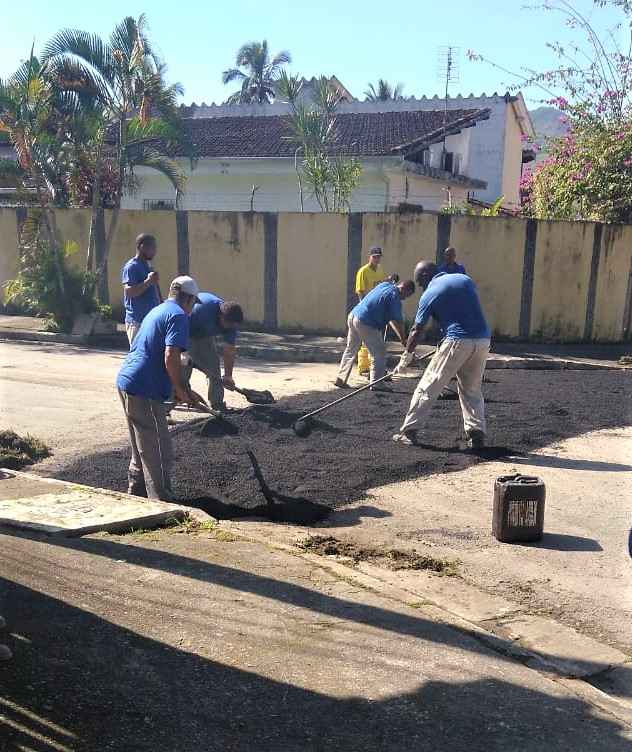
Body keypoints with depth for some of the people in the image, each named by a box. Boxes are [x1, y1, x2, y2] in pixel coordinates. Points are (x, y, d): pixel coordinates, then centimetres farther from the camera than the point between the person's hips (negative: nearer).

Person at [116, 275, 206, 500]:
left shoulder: (157, 311, 21)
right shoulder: (178, 316, -9)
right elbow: (170, 357, -22)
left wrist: (182, 390, 25)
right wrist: (180, 390, -8)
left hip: (126, 382, 10)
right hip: (144, 391, -10)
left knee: (143, 448, 22)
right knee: (159, 454, -3)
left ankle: (136, 495, 33)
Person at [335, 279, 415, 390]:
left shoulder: (384, 285, 13)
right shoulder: (395, 296, -11)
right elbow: (398, 321, -10)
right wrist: (403, 339, -2)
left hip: (353, 315, 9)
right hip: (365, 323, -9)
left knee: (350, 350, 18)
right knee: (379, 353, 2)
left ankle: (340, 379, 22)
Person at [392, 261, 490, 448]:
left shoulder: (429, 294, 1)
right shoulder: (465, 279, 14)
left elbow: (416, 330, 6)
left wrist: (406, 357, 16)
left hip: (458, 341, -5)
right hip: (482, 340, 5)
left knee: (428, 387, 3)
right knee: (473, 390, 17)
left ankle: (409, 431, 5)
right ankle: (477, 434, 9)